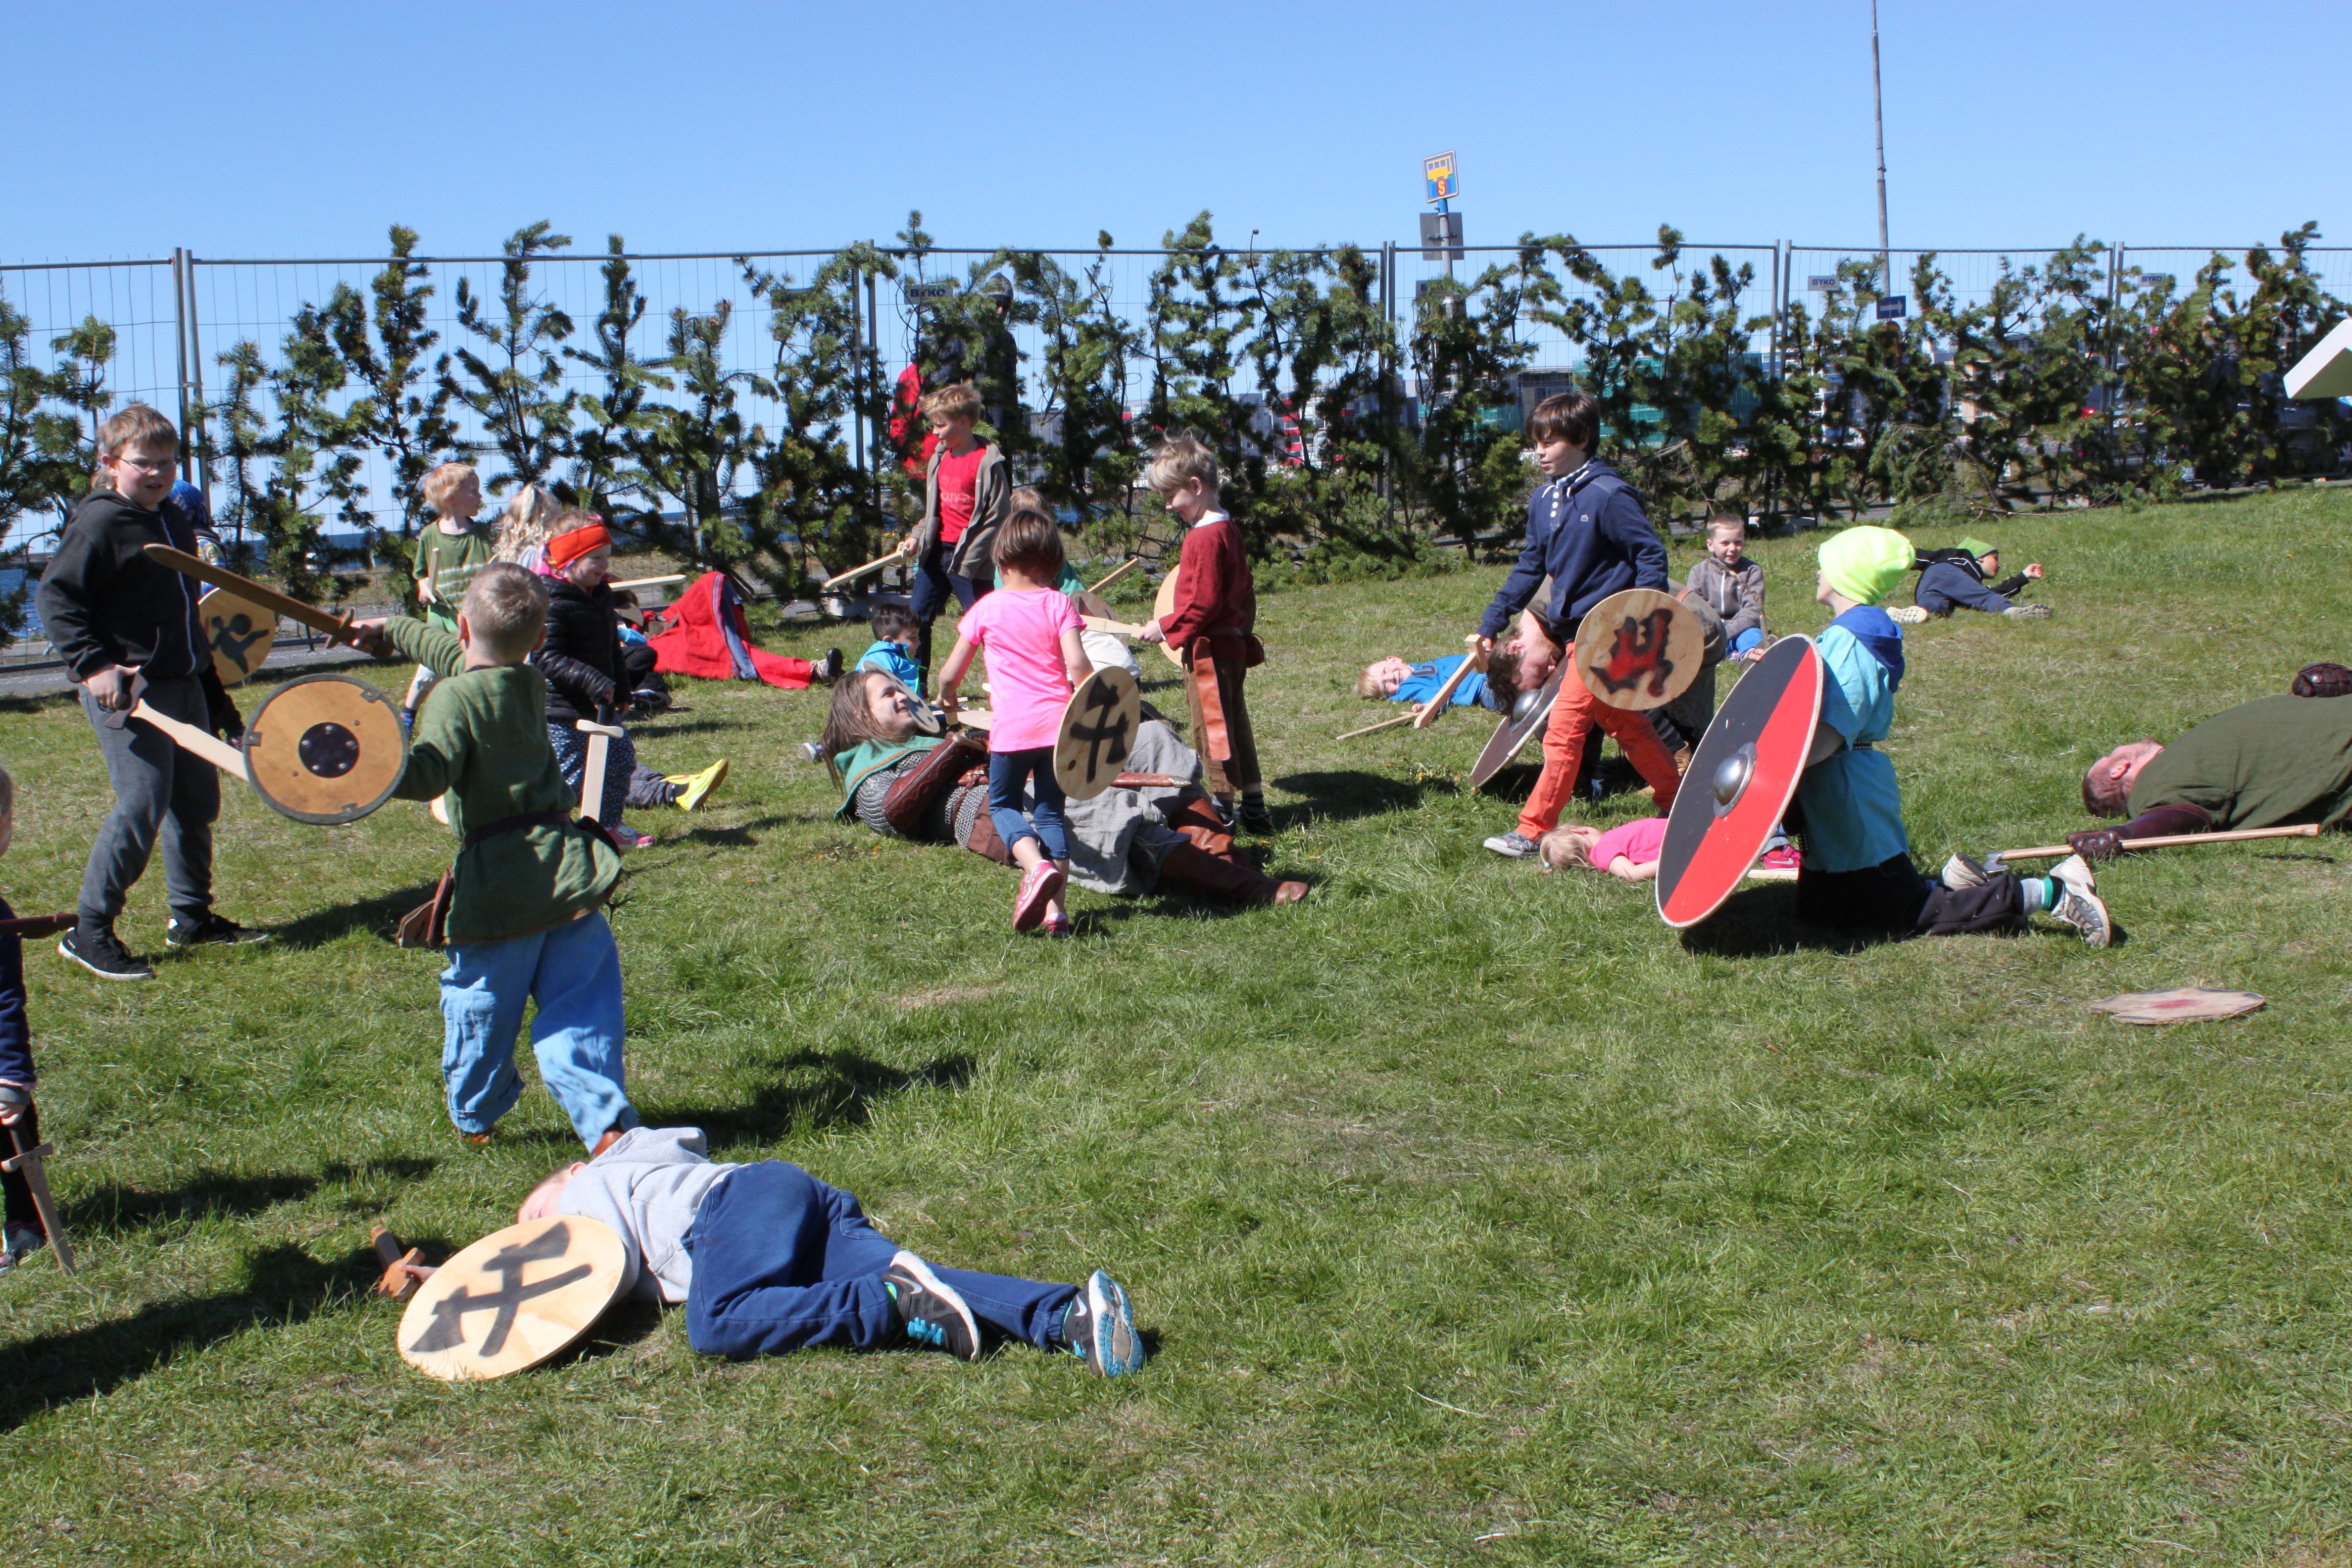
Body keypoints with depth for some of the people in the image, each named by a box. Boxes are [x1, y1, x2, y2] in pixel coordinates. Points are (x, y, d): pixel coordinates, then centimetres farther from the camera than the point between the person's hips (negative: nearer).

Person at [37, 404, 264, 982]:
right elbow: (55, 597, -14)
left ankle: (192, 917, 27)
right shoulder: (99, 523, -9)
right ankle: (90, 934, -2)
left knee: (197, 802, 13)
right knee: (142, 808, -12)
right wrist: (93, 664, -24)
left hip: (185, 687, 9)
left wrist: (217, 698, 24)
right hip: (128, 692, -9)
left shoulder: (174, 527, 16)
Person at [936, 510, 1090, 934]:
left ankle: (1037, 867, -13)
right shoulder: (1059, 603, 2)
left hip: (1011, 729, -2)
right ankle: (1055, 908, 0)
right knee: (1050, 811, 13)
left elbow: (950, 674, 7)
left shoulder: (987, 608, 2)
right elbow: (1078, 665, -10)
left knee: (1003, 804, 17)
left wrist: (948, 701, 29)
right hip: (1059, 725, 2)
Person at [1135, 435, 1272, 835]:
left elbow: (1204, 602, -22)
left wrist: (1165, 627, -13)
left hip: (1209, 648, -10)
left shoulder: (1205, 537, -19)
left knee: (1212, 728, -2)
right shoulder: (1229, 528, 12)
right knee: (1235, 726, 15)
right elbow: (1245, 589, 18)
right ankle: (1254, 806, 19)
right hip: (1234, 644, 10)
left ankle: (1223, 805, 3)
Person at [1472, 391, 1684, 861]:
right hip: (1570, 628, 8)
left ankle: (1532, 831, -2)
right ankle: (1681, 801, 30)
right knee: (1625, 725, 17)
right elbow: (1529, 567, 17)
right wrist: (1491, 625, 14)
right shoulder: (1543, 500, 9)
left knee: (1563, 729, -7)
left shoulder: (1608, 496, -15)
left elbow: (1652, 556, -13)